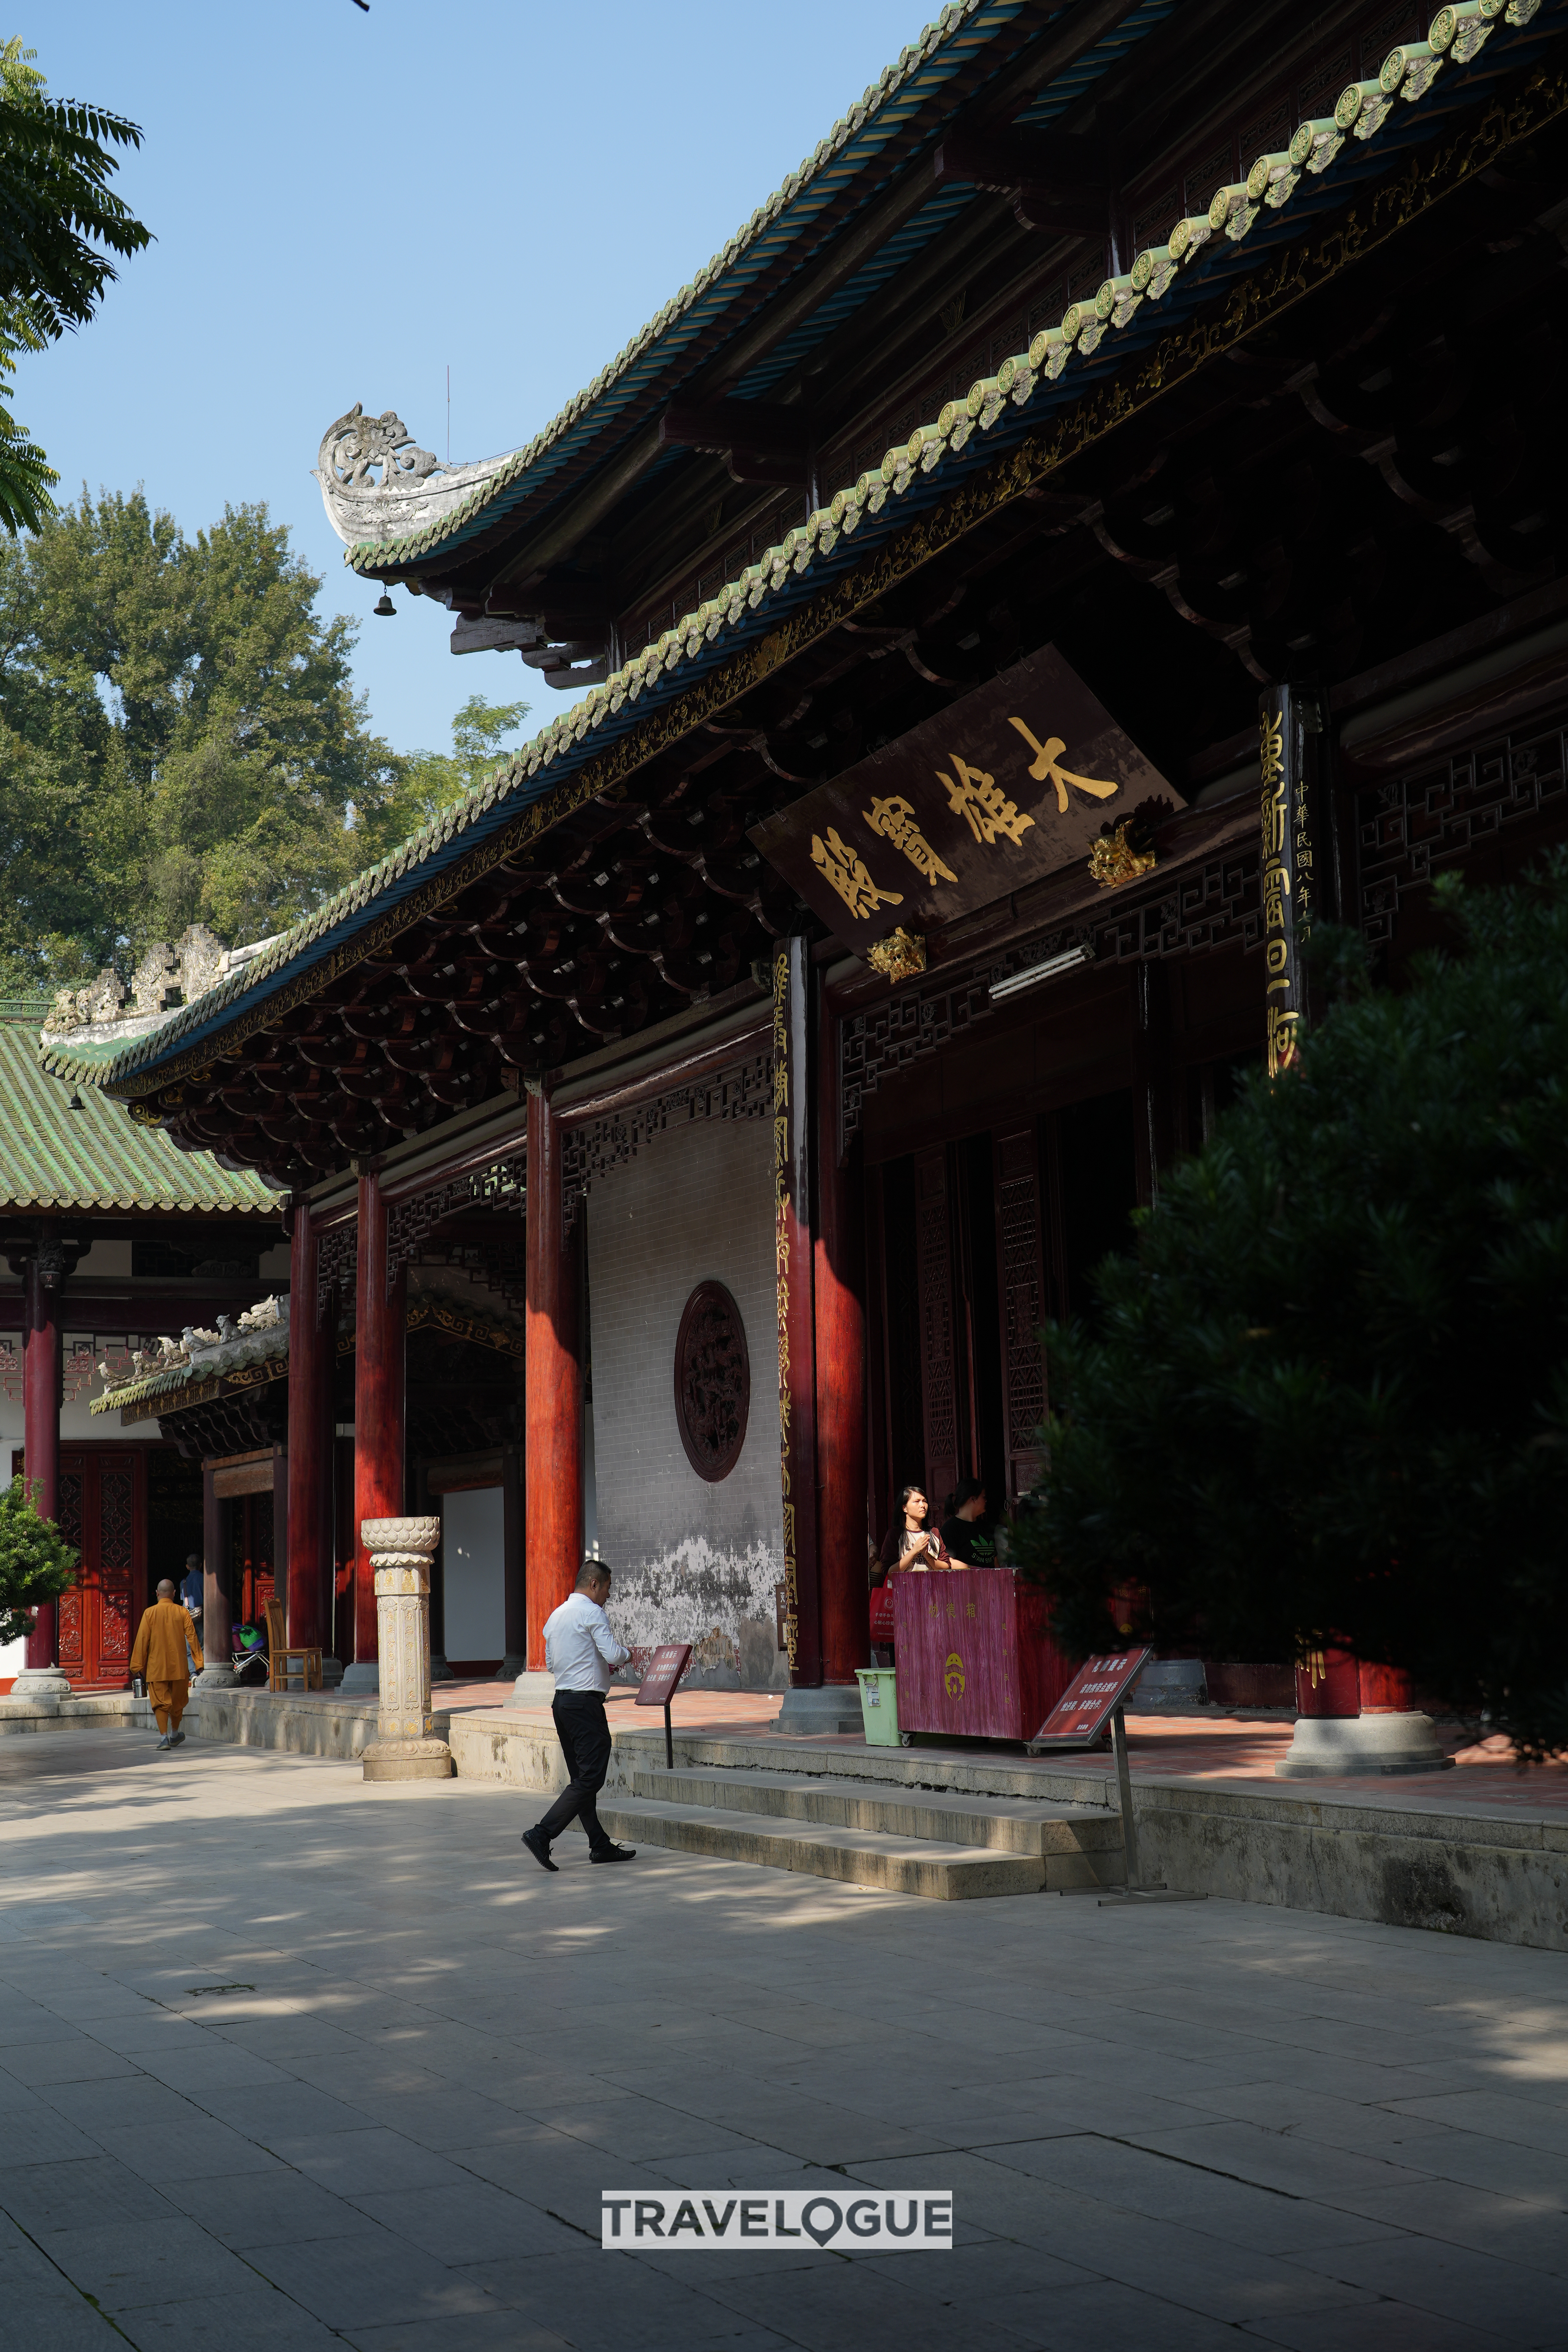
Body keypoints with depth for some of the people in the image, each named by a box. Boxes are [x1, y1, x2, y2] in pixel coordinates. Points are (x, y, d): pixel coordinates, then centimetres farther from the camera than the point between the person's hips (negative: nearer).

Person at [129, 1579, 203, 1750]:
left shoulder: (149, 1613, -4)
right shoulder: (182, 1613, -1)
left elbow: (142, 1640, -4)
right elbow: (192, 1638, -2)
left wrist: (138, 1666, 2)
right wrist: (199, 1663, 1)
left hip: (156, 1668, -1)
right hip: (179, 1667, 2)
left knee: (161, 1703, 1)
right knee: (177, 1702, 17)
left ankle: (164, 1737, -13)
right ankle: (175, 1735, 32)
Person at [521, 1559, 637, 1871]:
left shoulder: (556, 1615, 15)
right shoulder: (592, 1613, -11)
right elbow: (614, 1655, -20)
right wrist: (627, 1654, 3)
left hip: (561, 1701, 10)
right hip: (585, 1702, -10)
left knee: (581, 1777, 12)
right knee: (590, 1779, -8)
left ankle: (601, 1845, 17)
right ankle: (542, 1834, -16)